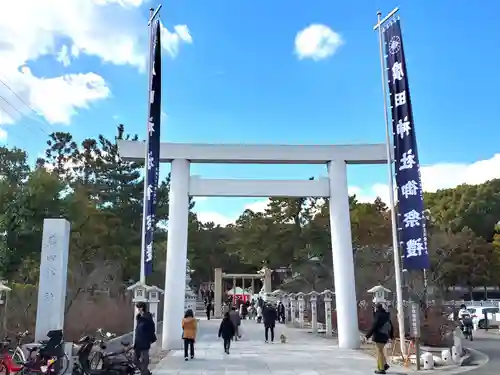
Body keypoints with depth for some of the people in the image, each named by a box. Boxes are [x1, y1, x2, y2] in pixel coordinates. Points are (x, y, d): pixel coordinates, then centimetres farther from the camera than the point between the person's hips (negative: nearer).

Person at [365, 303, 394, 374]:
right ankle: (385, 364, 9)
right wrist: (391, 336, 31)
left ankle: (381, 369, 0)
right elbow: (391, 327, 19)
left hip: (379, 336, -8)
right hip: (385, 336, 8)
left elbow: (374, 326, -17)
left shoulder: (378, 315, -12)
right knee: (380, 351, 19)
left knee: (379, 351, -2)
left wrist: (368, 336, -13)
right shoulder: (386, 315, 12)